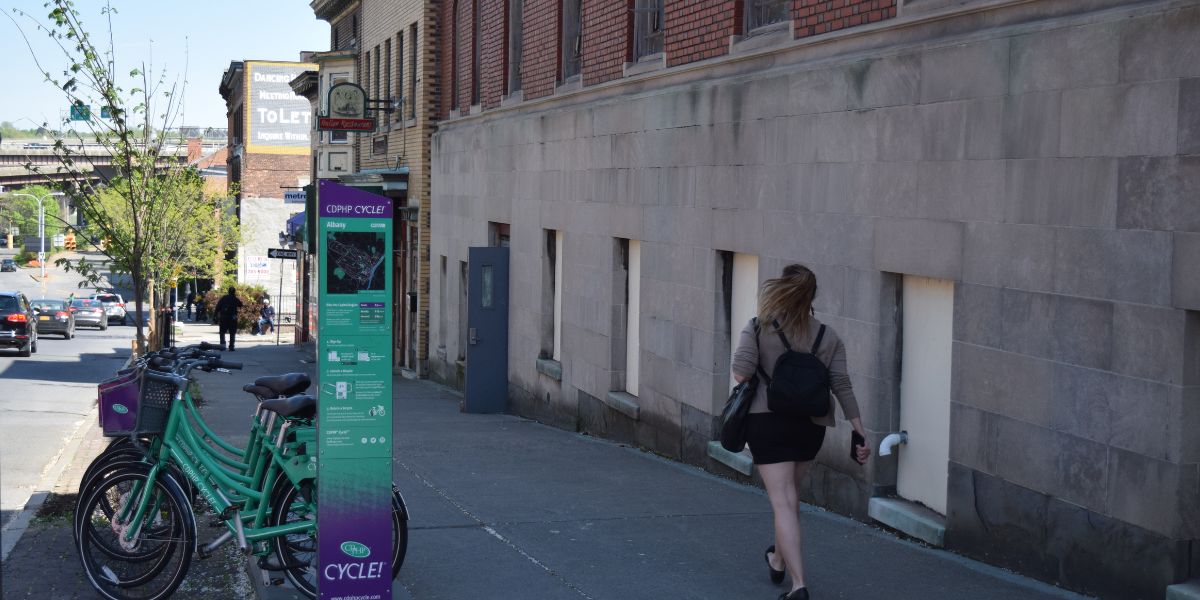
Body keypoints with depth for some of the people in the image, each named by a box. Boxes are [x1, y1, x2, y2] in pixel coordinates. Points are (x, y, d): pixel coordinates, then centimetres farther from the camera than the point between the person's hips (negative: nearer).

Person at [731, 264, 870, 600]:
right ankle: (779, 561, 45)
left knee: (783, 501, -5)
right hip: (811, 425, 4)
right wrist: (860, 435, -3)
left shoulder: (759, 328, -7)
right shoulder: (827, 337, 1)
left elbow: (741, 373, -15)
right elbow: (842, 386, -4)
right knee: (791, 495, 25)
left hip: (767, 421, -4)